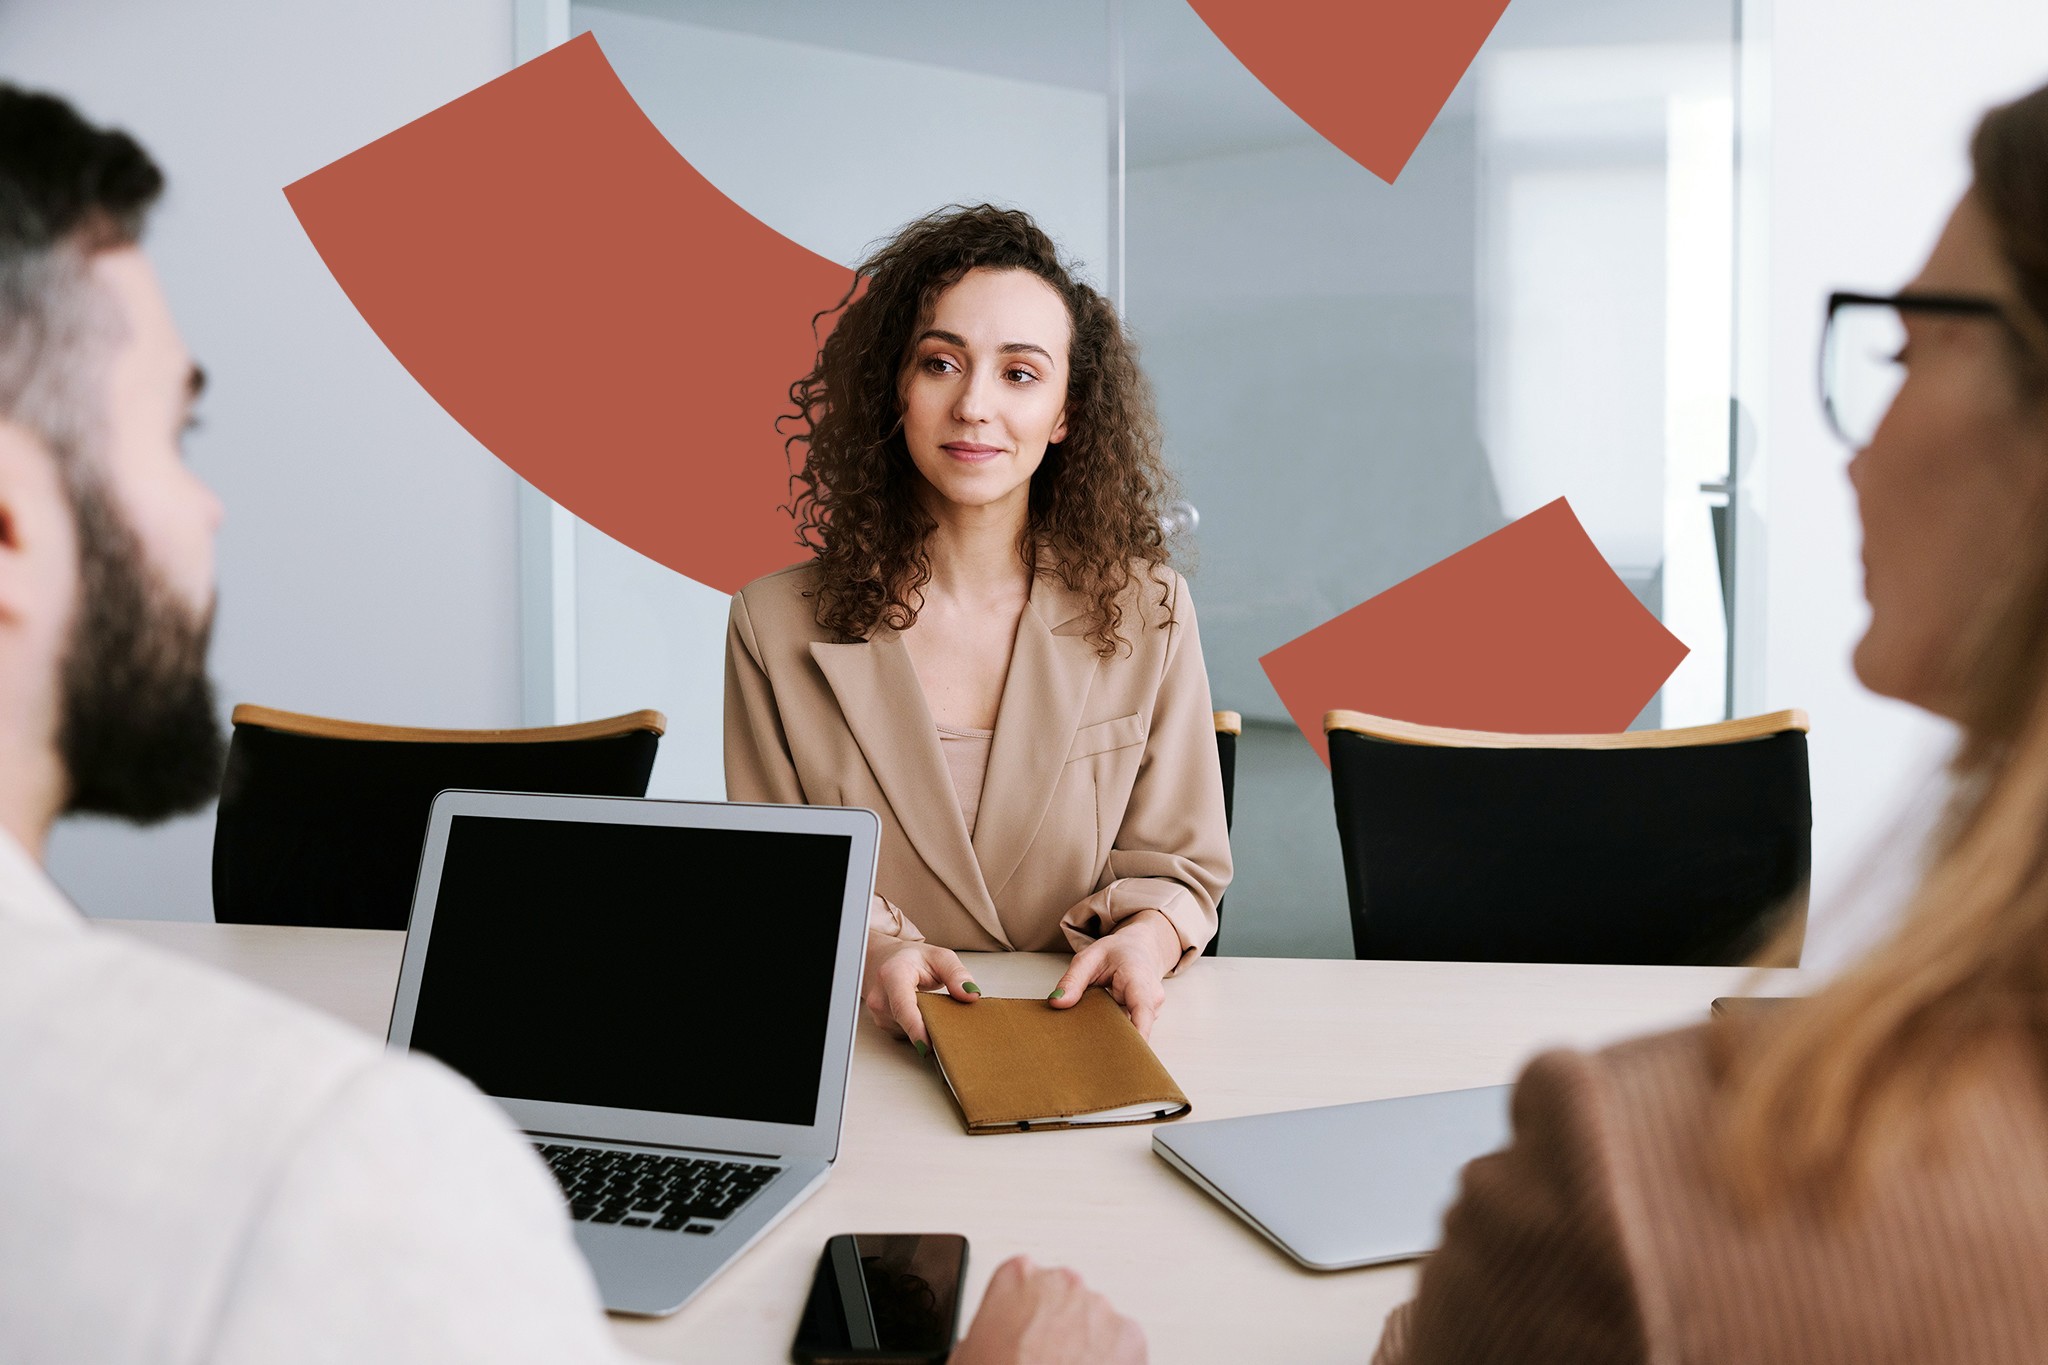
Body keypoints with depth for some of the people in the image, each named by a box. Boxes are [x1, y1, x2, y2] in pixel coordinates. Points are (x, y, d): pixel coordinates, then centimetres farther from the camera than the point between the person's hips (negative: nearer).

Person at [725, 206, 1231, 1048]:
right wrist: (870, 947, -17)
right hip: (867, 1055, 0)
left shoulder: (1147, 614, 2)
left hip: (1085, 1048, 0)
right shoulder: (776, 625, 1)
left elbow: (1178, 863, 7)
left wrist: (1145, 938, -17)